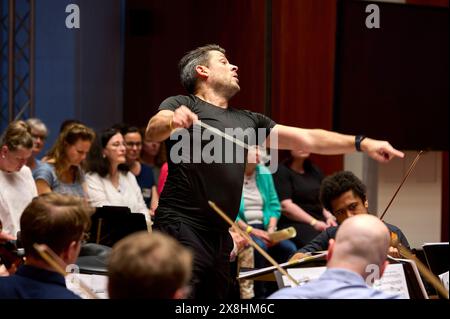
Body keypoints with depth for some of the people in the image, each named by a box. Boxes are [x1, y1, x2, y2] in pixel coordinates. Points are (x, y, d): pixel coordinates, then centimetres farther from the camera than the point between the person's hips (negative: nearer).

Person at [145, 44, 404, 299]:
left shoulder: (248, 121, 21)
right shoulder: (182, 105, 3)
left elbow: (308, 139, 20)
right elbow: (153, 132, -18)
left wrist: (363, 143, 11)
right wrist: (171, 122, -42)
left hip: (219, 235, 7)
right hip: (181, 227, -7)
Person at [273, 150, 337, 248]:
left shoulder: (315, 171, 23)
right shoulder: (281, 171, 1)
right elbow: (285, 206, -9)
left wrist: (329, 217, -1)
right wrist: (314, 222, -15)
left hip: (320, 222, 6)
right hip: (293, 223, -6)